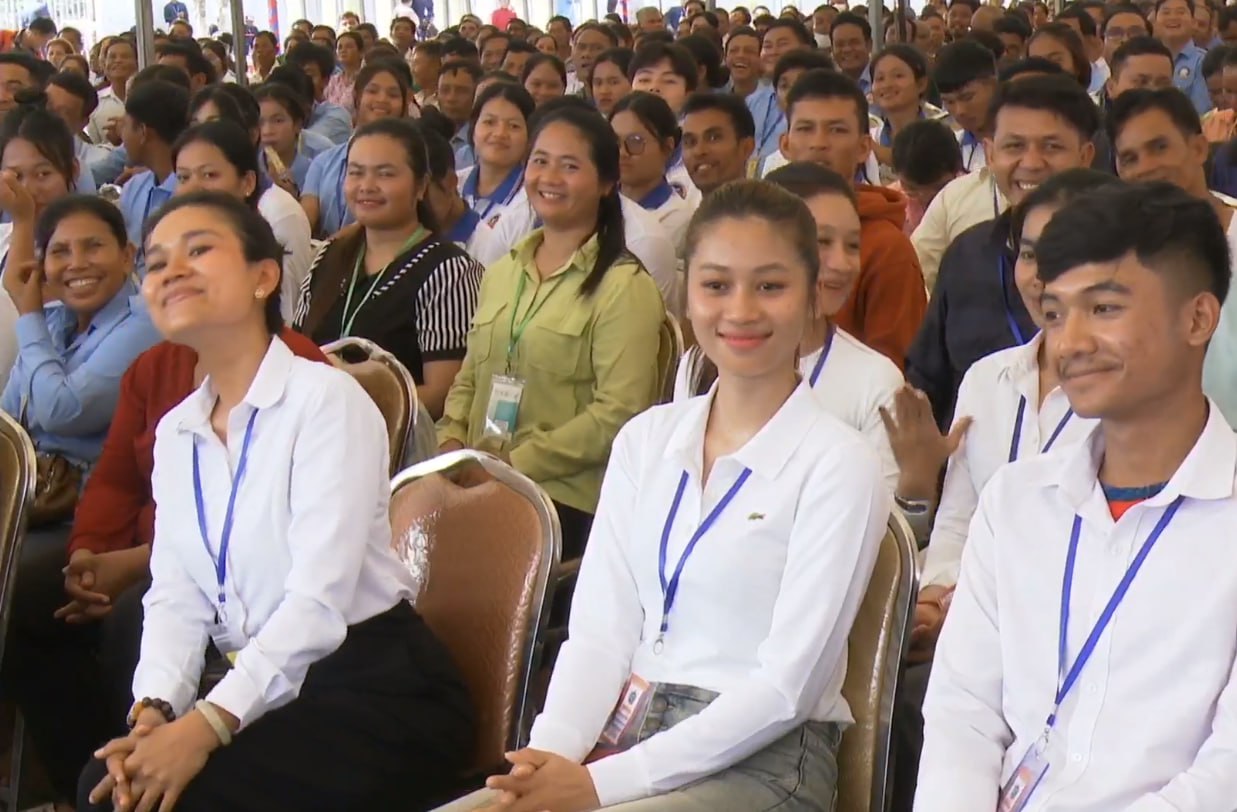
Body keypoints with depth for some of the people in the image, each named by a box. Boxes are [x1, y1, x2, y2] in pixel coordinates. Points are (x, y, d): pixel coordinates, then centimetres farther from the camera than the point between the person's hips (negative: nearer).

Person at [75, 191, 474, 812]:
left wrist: (208, 724, -26)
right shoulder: (175, 433, 12)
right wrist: (155, 711, -16)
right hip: (258, 692, 6)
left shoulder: (325, 399, -11)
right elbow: (175, 597, 3)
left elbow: (320, 597, -20)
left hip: (376, 691, -6)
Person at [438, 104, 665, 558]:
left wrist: (515, 464, -14)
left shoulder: (625, 287, -3)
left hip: (569, 502, -5)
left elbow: (618, 413, -11)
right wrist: (451, 441, 4)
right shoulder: (500, 274, 21)